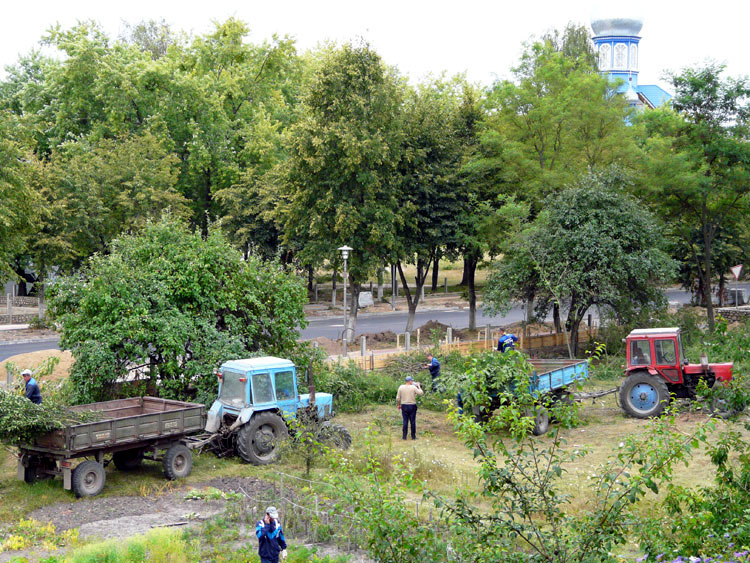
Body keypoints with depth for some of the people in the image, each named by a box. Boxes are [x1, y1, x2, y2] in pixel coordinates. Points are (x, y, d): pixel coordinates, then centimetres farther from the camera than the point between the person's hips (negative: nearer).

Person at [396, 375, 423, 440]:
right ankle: (413, 436, 11)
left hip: (404, 406, 2)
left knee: (405, 421, 6)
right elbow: (421, 393, -6)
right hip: (412, 406, -2)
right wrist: (419, 386, 8)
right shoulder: (413, 387, -9)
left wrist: (398, 405, 15)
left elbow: (398, 398, 1)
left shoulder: (401, 387, -1)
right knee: (413, 421, 6)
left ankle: (404, 436, 5)